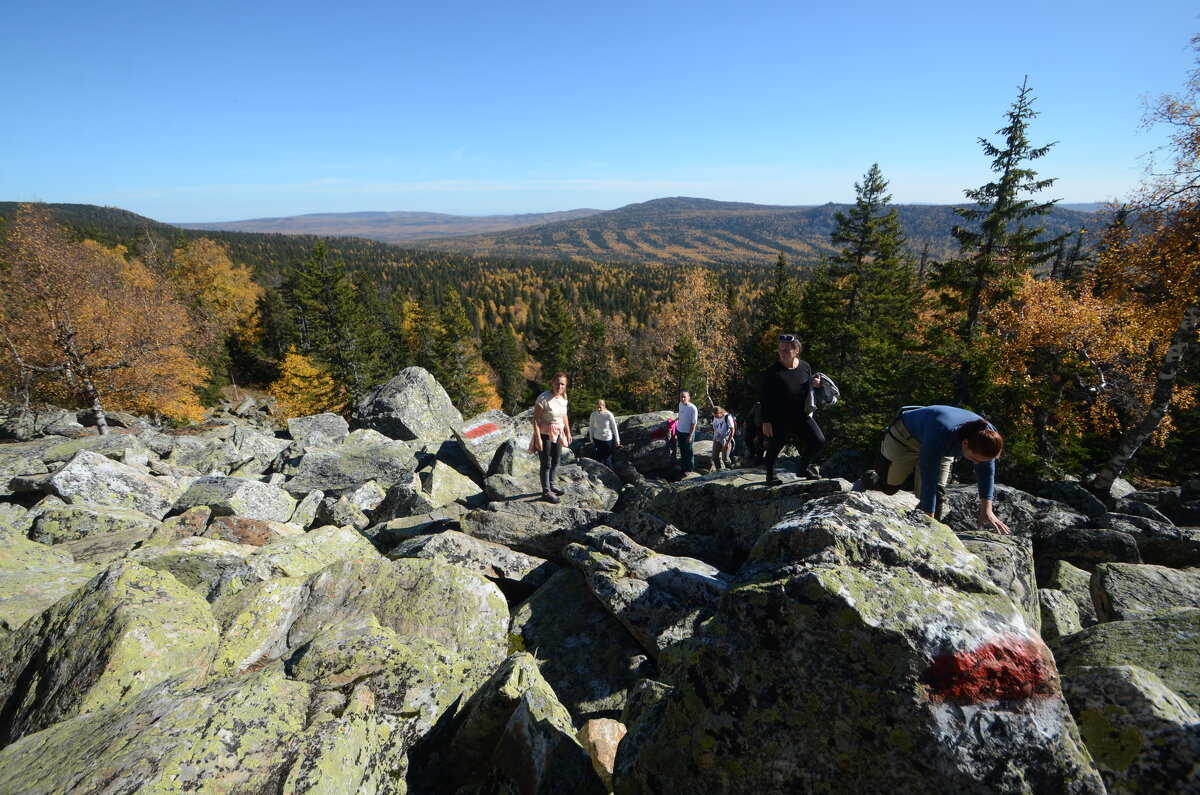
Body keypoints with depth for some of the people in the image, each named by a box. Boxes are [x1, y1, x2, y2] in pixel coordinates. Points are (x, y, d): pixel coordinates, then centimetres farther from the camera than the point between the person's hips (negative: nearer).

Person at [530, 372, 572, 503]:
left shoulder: (563, 397, -2)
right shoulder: (544, 398, -24)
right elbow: (535, 419, -21)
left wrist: (568, 433, 14)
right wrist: (538, 439, -23)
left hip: (558, 433, 7)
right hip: (545, 434, -7)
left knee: (556, 461, 19)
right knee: (546, 464, 2)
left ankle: (552, 485, 38)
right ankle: (546, 492, 15)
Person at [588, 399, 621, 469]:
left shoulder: (609, 415, -17)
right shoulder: (593, 415, -10)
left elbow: (614, 428, -8)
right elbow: (591, 427, 4)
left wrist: (617, 440, -3)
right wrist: (591, 439, 7)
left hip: (608, 439, -2)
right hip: (597, 439, 3)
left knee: (607, 459, 3)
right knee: (599, 458, 9)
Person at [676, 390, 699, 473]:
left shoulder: (693, 408, -22)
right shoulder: (680, 404, -3)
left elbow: (694, 423, -17)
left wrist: (690, 436, -16)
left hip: (688, 432, -6)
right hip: (679, 431, 6)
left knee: (688, 451, 8)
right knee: (682, 450, 18)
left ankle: (689, 469, 25)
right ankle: (683, 466, 34)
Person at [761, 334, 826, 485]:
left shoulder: (805, 367, 1)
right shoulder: (773, 371, -14)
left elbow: (810, 390, 17)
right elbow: (765, 398, -13)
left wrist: (816, 385, -8)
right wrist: (766, 422, -16)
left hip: (801, 416, 4)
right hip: (778, 419, -4)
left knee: (819, 442, -2)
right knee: (774, 447, 4)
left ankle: (803, 468, 23)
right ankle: (770, 475, 31)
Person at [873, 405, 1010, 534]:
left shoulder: (987, 435, -30)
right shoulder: (940, 437, -48)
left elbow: (987, 472, -16)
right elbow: (929, 482, -41)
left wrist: (987, 511, -19)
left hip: (941, 448, 4)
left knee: (938, 492, -13)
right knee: (889, 487, 12)